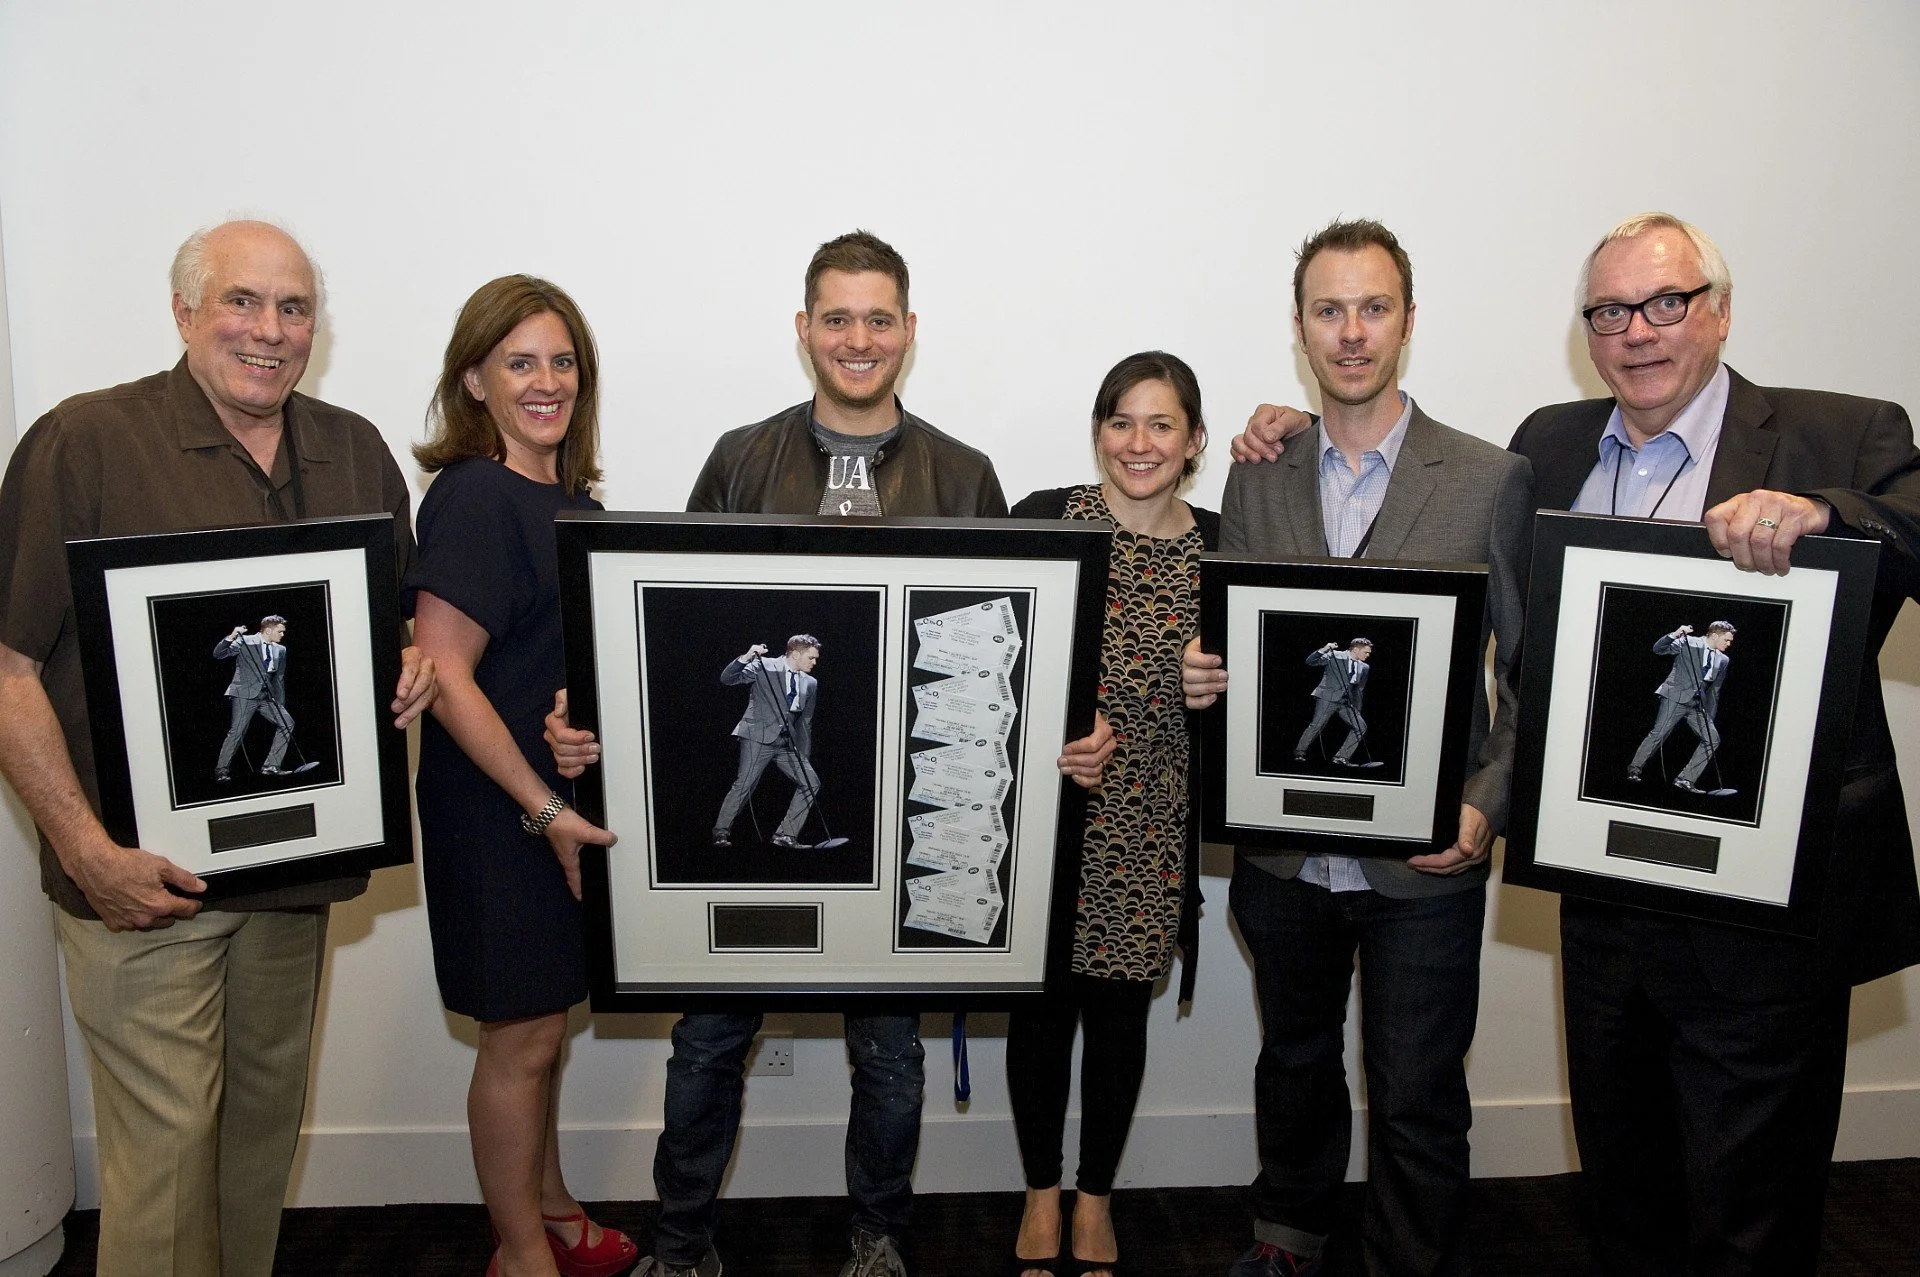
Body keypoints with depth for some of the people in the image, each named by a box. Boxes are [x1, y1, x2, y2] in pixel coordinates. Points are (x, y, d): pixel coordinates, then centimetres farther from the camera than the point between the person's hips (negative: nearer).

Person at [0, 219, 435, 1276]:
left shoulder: (357, 453, 8)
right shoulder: (85, 443, -8)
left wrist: (414, 667, -4)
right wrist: (87, 849, -17)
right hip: (144, 874, -5)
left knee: (267, 1124, 17)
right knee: (165, 1147, 1)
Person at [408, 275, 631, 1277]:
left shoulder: (573, 497, 8)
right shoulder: (474, 498, -17)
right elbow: (445, 675, -22)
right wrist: (544, 809, -21)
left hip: (564, 803, 8)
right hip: (499, 811, -8)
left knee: (540, 1024, 21)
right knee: (520, 1038, 6)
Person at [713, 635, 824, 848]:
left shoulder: (809, 683, 13)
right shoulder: (763, 667, -3)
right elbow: (727, 679, -10)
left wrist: (803, 760, 16)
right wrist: (747, 657, -26)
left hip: (787, 743, 6)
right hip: (759, 736, -6)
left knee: (811, 782, -4)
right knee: (744, 785, -11)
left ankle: (785, 835, 2)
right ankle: (721, 832, 9)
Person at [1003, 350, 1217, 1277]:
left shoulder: (1221, 548, 1)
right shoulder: (1041, 520, -4)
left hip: (1148, 826, 1)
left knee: (1119, 1010, 13)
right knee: (1041, 1004, 10)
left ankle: (1096, 1197, 35)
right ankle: (1041, 1193, 34)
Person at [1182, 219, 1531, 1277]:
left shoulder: (1492, 481, -5)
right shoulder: (1256, 483, 4)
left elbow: (1536, 674, -4)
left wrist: (1488, 805, -15)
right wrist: (1201, 676, -12)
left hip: (1424, 859, -3)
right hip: (1284, 851, 3)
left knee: (1418, 1097, 9)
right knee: (1294, 1060, 23)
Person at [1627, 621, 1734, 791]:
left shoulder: (1723, 660, 15)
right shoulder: (1688, 643, 0)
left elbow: (1714, 690, 19)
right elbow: (1658, 649, -8)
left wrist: (1709, 718, 14)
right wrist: (1675, 635, -23)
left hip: (1698, 705, 6)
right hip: (1676, 697, -6)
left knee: (1712, 739, -6)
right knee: (1658, 734, -13)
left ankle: (1685, 780, -4)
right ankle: (1634, 769, 1)